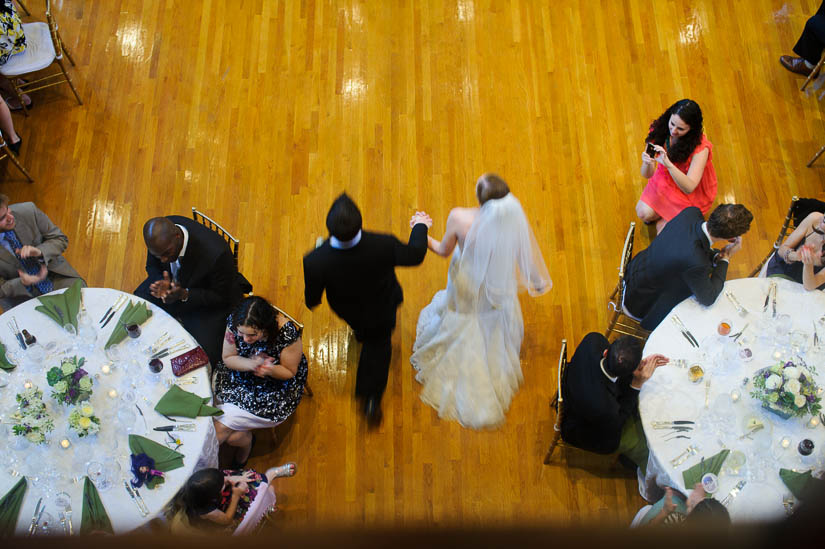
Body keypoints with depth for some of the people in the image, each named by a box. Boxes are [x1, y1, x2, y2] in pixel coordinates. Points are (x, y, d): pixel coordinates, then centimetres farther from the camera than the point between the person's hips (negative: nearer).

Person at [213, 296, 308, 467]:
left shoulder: (287, 333, -29)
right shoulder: (234, 322, -21)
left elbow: (290, 371, -12)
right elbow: (228, 358, -5)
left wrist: (270, 370, -35)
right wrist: (251, 364, -26)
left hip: (276, 386, -4)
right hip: (240, 377, 4)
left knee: (221, 427, -11)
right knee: (232, 435, -13)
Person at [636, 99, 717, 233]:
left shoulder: (701, 148, -31)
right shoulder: (659, 131, -19)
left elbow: (689, 188, -38)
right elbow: (646, 175, -15)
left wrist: (668, 164, -52)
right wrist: (647, 163, -41)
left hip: (693, 192, -4)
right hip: (665, 180, 4)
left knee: (662, 230, -12)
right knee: (643, 213, -16)